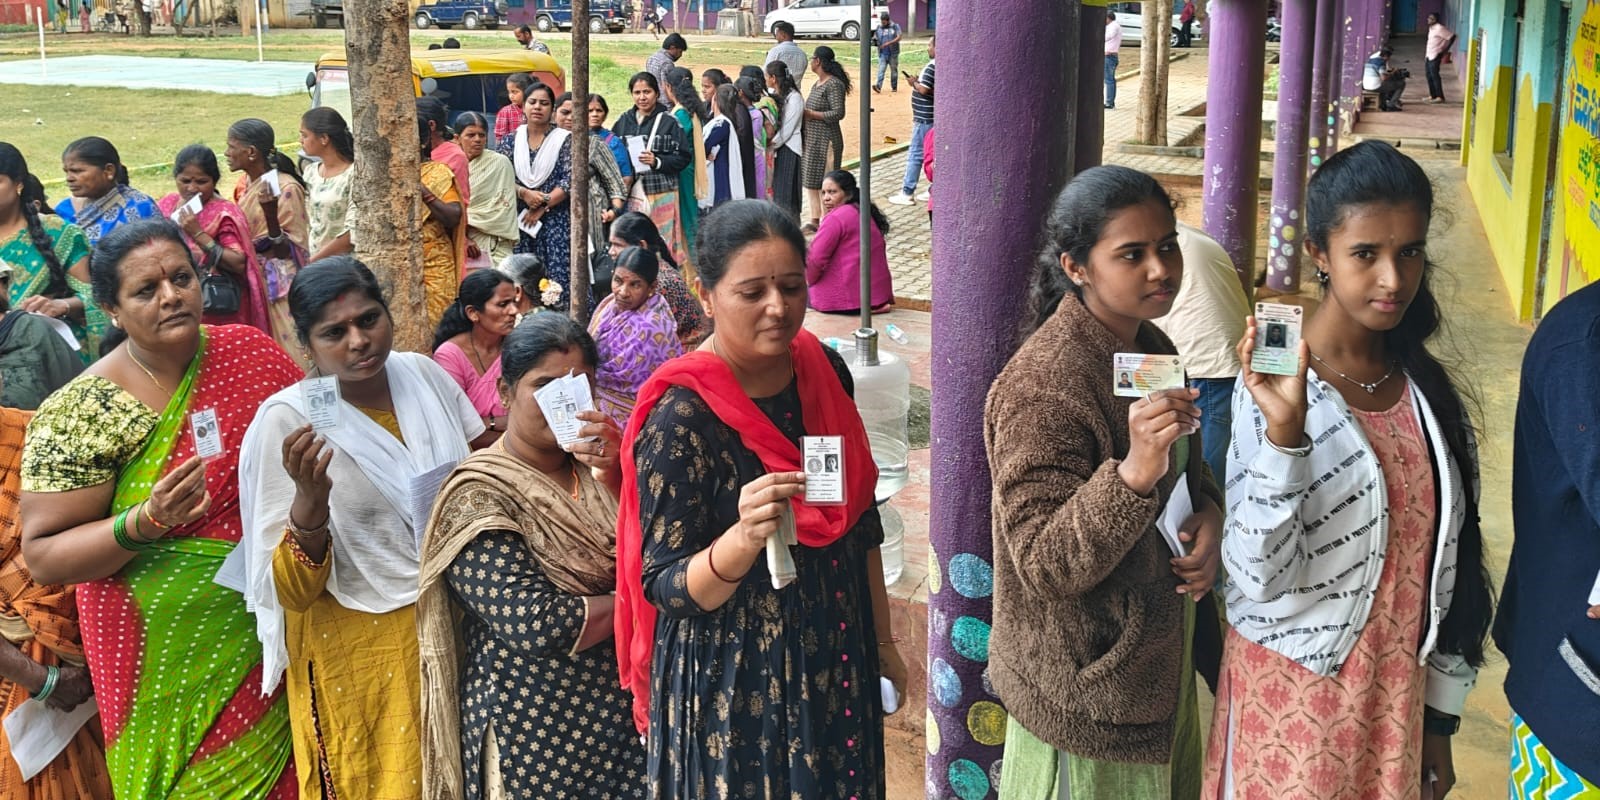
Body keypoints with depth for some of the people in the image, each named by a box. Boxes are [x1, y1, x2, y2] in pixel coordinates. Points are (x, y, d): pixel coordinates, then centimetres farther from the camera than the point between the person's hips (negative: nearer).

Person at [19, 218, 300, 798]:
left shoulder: (248, 351, -4)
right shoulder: (80, 413, -14)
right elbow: (42, 554, -13)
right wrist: (145, 522, -28)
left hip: (268, 629, 3)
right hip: (171, 658, -3)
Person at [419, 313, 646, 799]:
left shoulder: (596, 467, 5)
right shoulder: (480, 497, -13)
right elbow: (538, 625, -22)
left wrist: (616, 477, -18)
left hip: (624, 712, 5)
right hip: (543, 739, -5)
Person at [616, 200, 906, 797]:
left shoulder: (825, 370, -2)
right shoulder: (681, 416, -20)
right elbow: (664, 586, -20)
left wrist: (883, 641, 14)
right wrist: (745, 537, -38)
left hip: (838, 664, 6)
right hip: (734, 683, -6)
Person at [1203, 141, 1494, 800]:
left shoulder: (1427, 387, 0)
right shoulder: (1275, 387, -16)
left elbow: (1448, 559, 7)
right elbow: (1261, 579, -22)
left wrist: (1439, 717, 10)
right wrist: (1283, 431, -33)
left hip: (1398, 698, 5)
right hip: (1296, 696, -5)